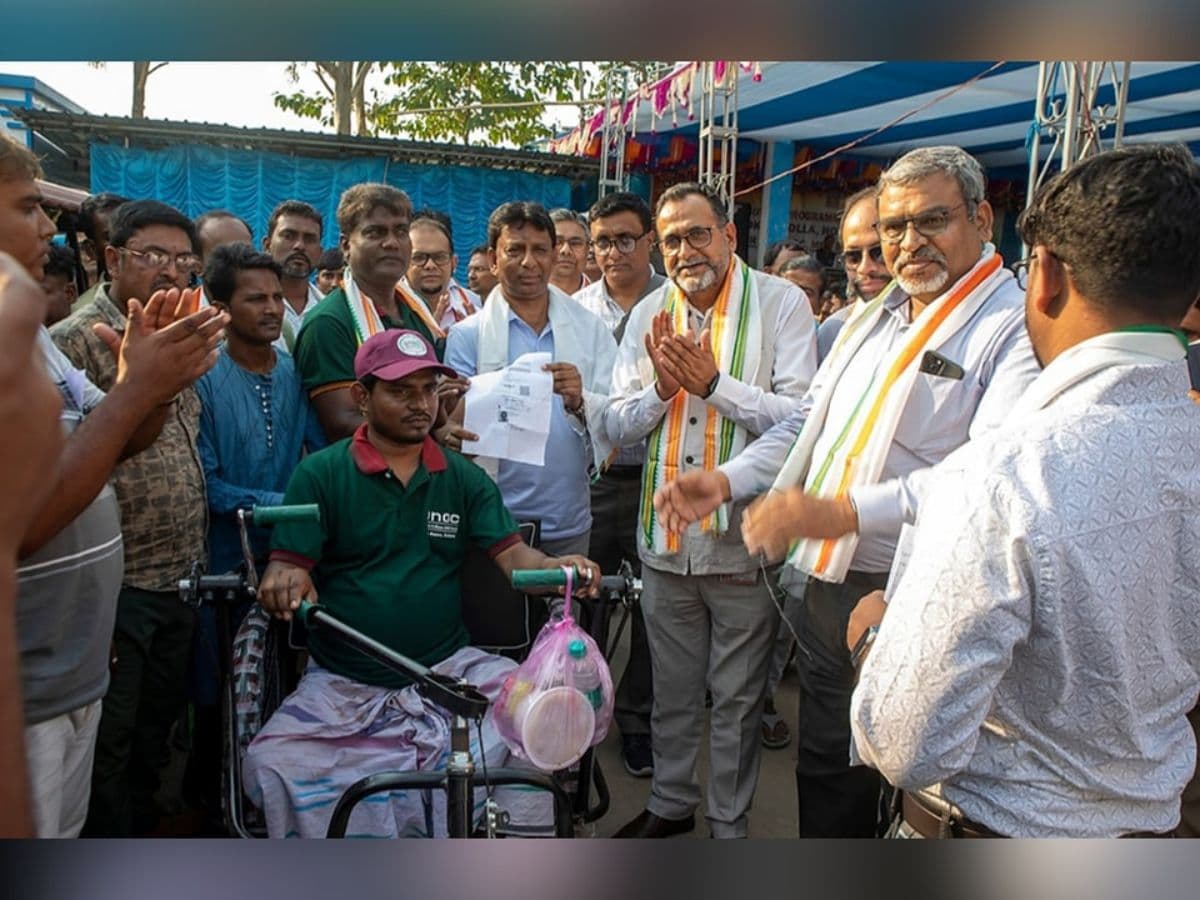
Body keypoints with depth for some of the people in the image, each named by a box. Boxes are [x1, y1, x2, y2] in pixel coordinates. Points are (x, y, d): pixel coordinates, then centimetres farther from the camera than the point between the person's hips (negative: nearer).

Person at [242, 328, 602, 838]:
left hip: (449, 668, 2)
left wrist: (557, 566, -21)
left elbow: (511, 553, 2)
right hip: (343, 683, -1)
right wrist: (285, 580, -29)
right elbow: (285, 565, -3)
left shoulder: (463, 478, 9)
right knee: (272, 765, -23)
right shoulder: (320, 474, 0)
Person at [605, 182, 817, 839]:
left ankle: (730, 823, 33)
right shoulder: (648, 314, 7)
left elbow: (801, 416, -16)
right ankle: (670, 803, 41)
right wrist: (662, 388, -14)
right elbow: (617, 428, 4)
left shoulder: (781, 304, -7)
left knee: (736, 699, 12)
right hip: (666, 538, 4)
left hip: (742, 540, -4)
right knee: (671, 690, 20)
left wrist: (712, 382, -21)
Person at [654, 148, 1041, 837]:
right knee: (826, 765, 21)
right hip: (827, 584, 7)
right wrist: (725, 482, 6)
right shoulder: (873, 319, 14)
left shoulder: (1017, 329, -13)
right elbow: (807, 423, 19)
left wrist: (846, 513, -36)